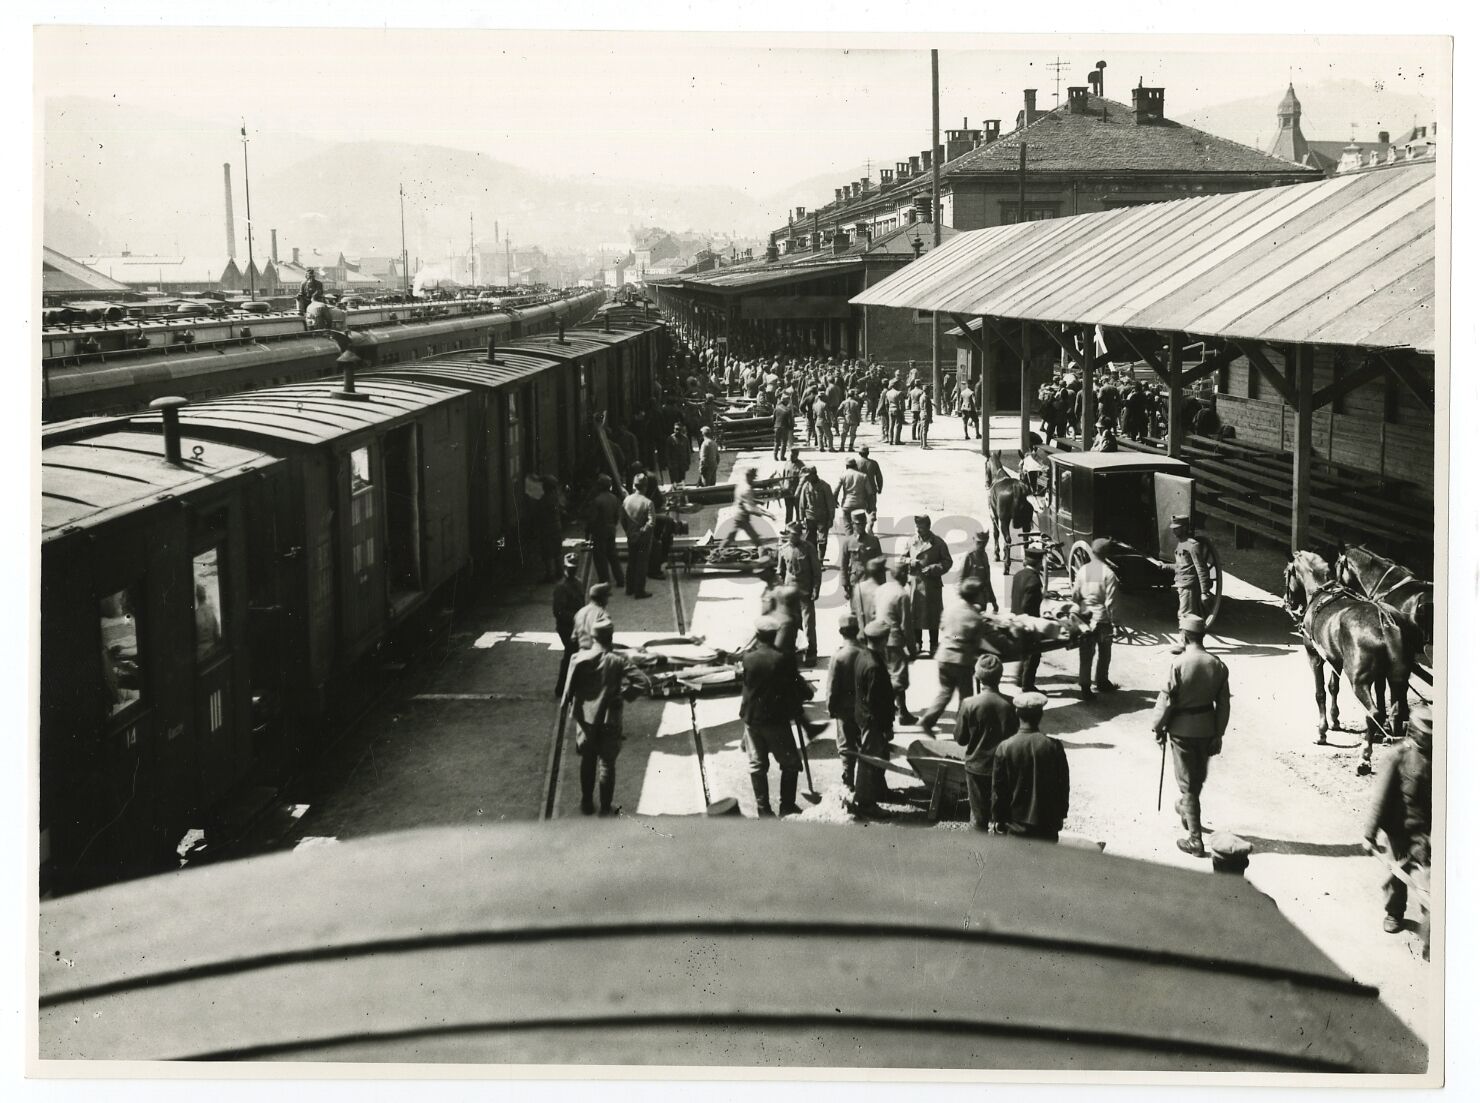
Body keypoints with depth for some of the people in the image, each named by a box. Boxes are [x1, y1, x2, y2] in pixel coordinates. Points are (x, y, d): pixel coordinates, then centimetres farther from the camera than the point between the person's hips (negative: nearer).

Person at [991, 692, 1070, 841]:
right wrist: (1061, 815, 12)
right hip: (1048, 823, 0)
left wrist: (997, 818, 7)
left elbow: (998, 789, -5)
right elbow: (1063, 785, -2)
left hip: (1016, 824, 0)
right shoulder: (1054, 746, -11)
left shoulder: (1005, 748, -12)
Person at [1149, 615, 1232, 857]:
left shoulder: (1179, 664, -19)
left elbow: (1166, 700, -15)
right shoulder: (1217, 665, -4)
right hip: (1207, 728, 5)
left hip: (1182, 729, -5)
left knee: (1188, 783, 3)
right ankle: (1187, 810, 50)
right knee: (1198, 777, 25)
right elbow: (1223, 704, 2)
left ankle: (1195, 840, 4)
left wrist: (1158, 727, 0)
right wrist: (1218, 734, 11)